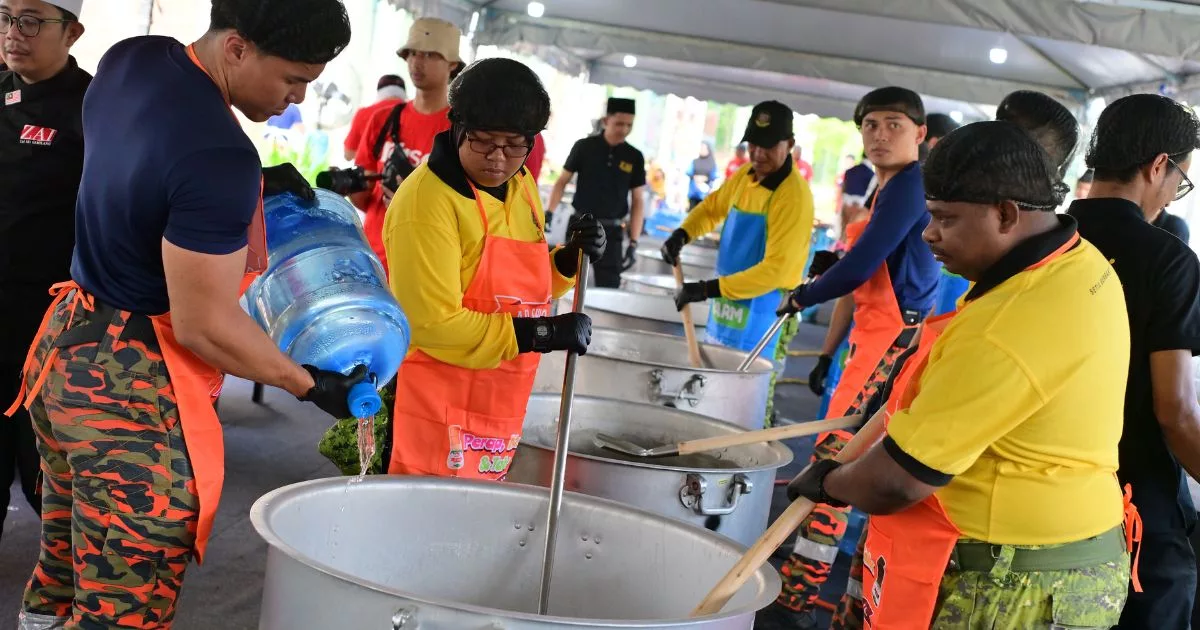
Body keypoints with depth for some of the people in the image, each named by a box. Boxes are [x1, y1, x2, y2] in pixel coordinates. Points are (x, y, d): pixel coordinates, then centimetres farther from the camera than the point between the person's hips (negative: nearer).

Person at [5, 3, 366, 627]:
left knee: (64, 562, 24)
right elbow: (204, 324, -22)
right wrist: (310, 384, -9)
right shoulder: (220, 158, -26)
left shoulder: (130, 58, 1)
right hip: (133, 387, -10)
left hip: (66, 342, 10)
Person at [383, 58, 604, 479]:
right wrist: (539, 334, -22)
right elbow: (433, 323, -23)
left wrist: (568, 261, -2)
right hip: (436, 410, -8)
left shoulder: (521, 186, 7)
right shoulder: (428, 201, -19)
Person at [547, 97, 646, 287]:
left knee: (608, 287, -4)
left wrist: (633, 243, -2)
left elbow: (637, 201, 4)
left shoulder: (634, 157, 1)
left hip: (611, 232, 1)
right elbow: (562, 181, 6)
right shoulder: (584, 147, -2)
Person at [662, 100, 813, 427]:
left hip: (762, 315, -8)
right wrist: (683, 235, 2)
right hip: (728, 306, 8)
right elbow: (713, 207, 23)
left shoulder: (794, 197, -21)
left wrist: (708, 289, -28)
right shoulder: (745, 175, 5)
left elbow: (775, 270, -26)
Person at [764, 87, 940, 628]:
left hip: (895, 340, -10)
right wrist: (827, 354, 21)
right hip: (879, 338, 10)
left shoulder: (911, 185, -13)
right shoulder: (885, 191, 18)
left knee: (834, 455, -12)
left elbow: (860, 266, -20)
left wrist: (803, 297, -4)